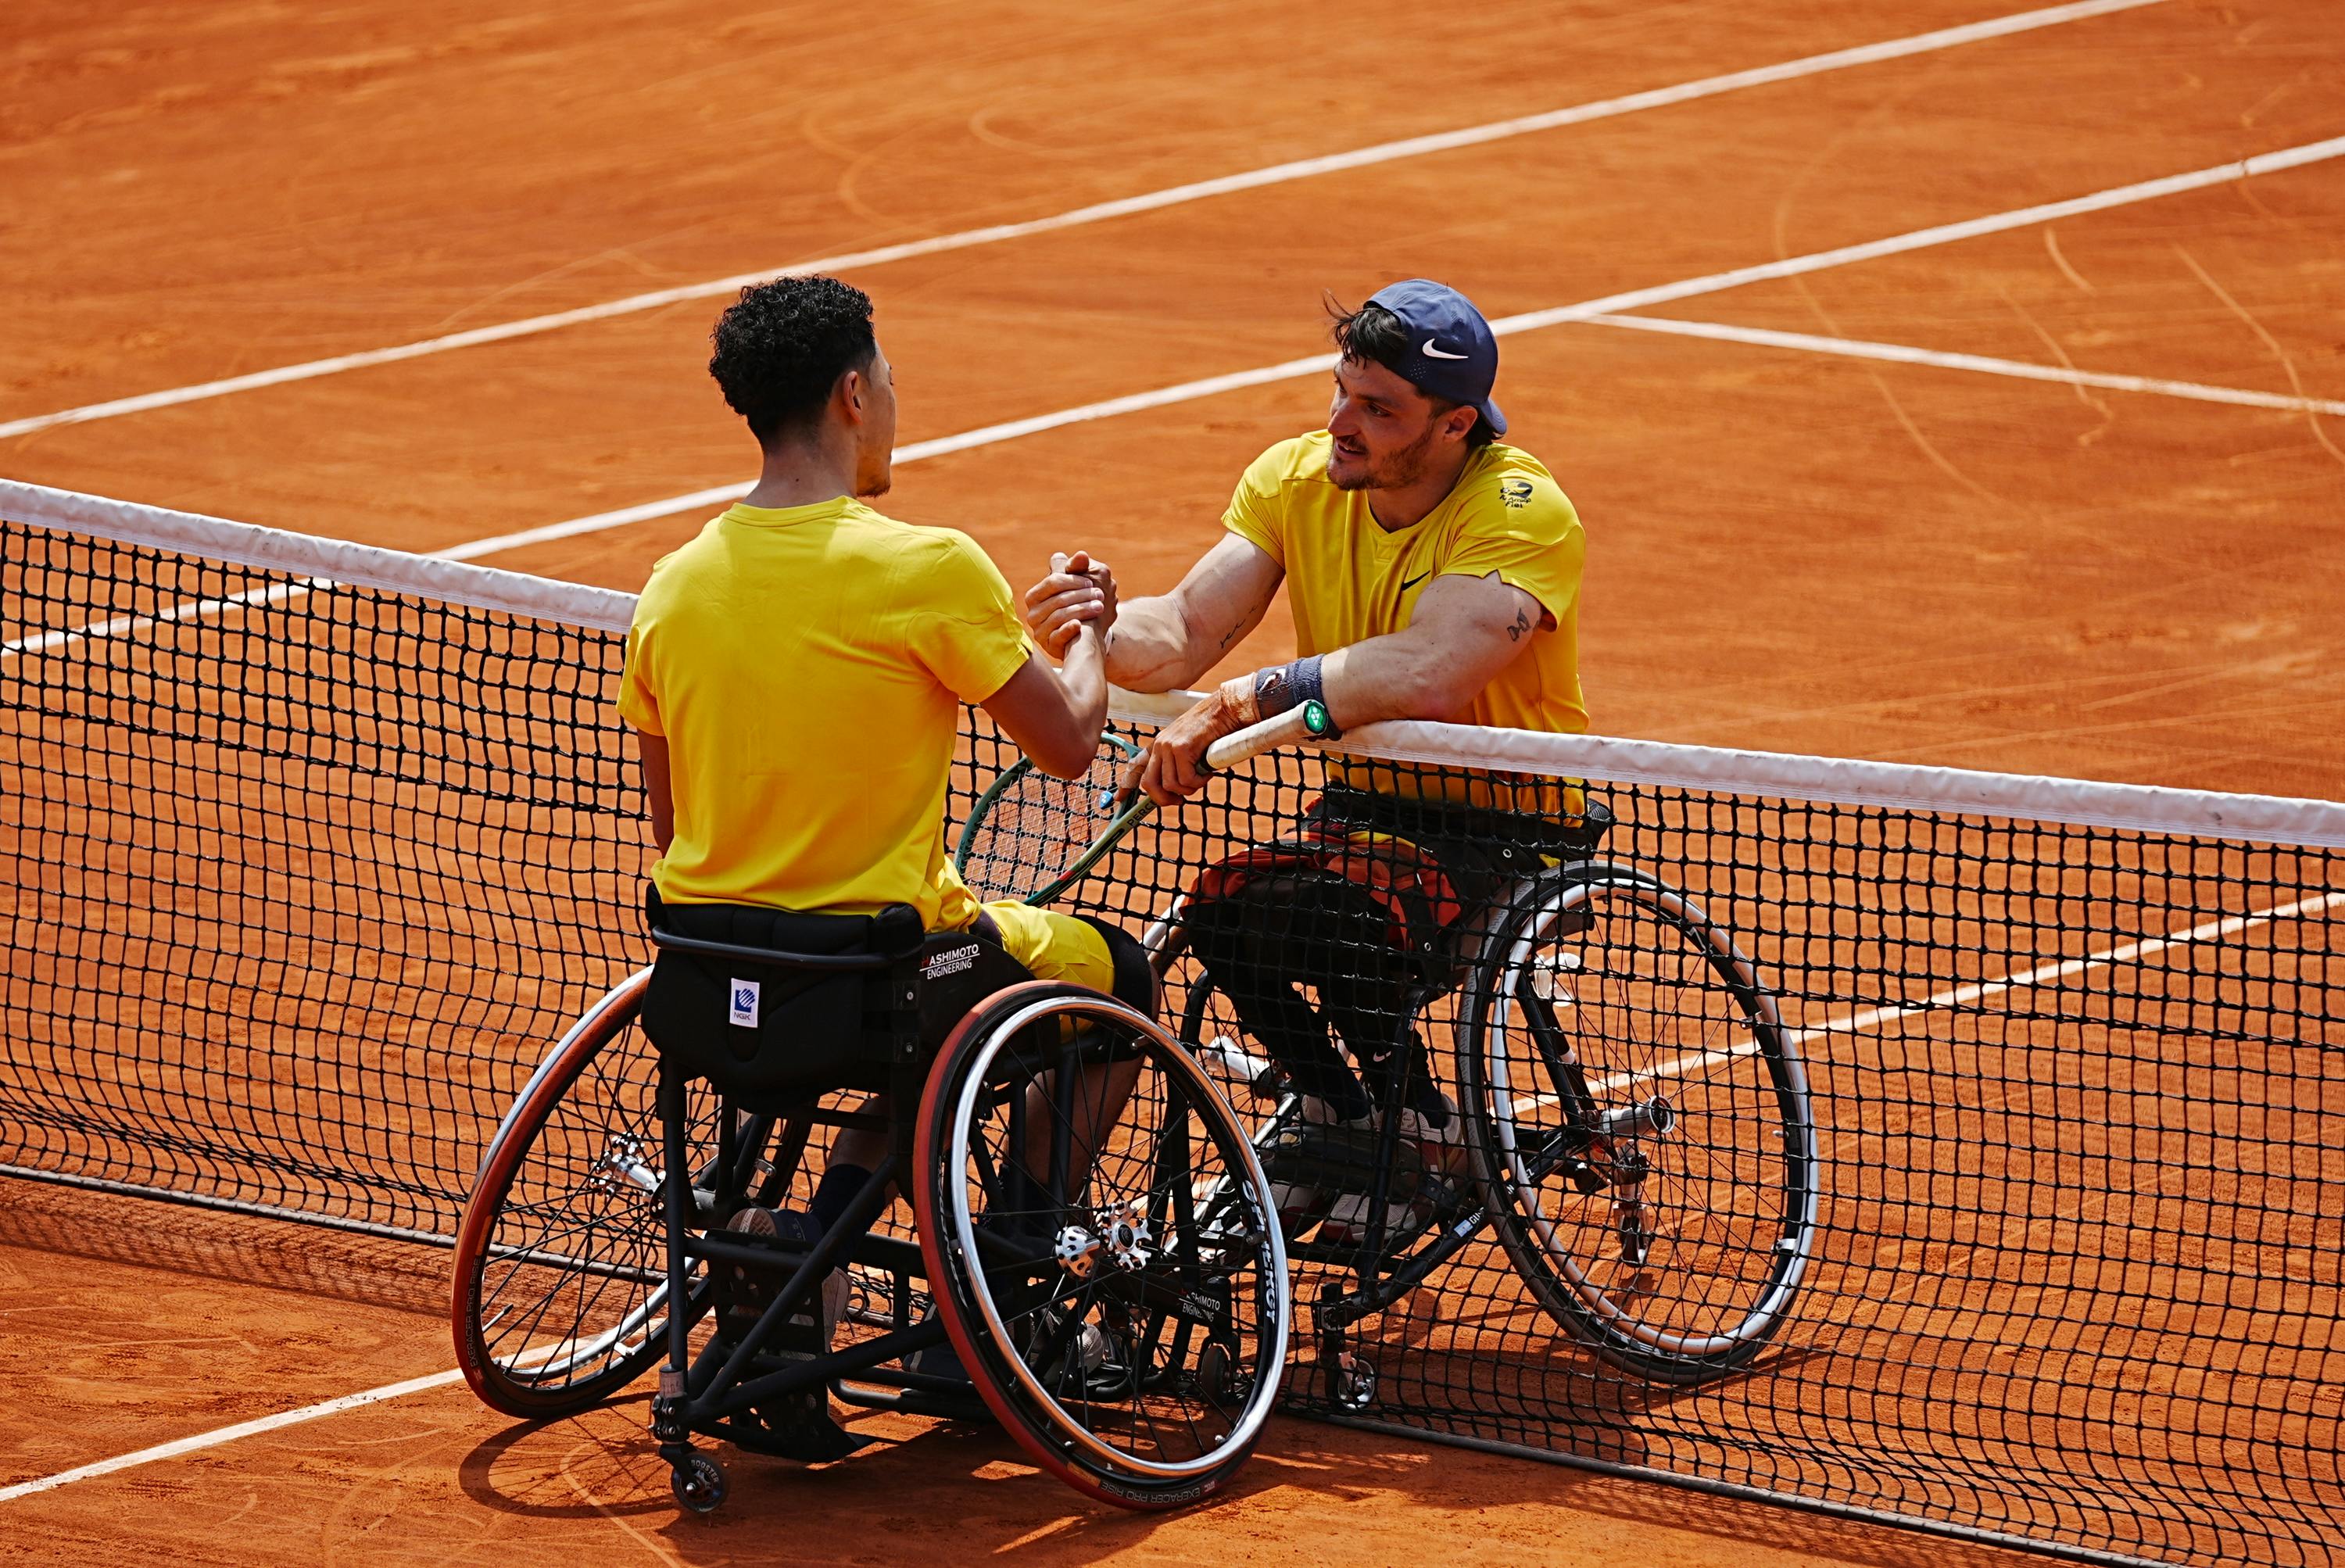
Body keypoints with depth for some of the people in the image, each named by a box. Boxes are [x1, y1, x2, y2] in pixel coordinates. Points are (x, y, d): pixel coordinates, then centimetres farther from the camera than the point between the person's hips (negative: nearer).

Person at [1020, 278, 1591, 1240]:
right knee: (1222, 910, -22)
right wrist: (1101, 629, -34)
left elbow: (1425, 675, -37)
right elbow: (1186, 634, -11)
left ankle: (1422, 1130, -2)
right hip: (1369, 804, 6)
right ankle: (1335, 1113, 7)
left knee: (1329, 916, -31)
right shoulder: (1295, 480, -3)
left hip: (1510, 827, -6)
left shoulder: (1521, 513, -21)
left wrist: (1244, 701, -39)